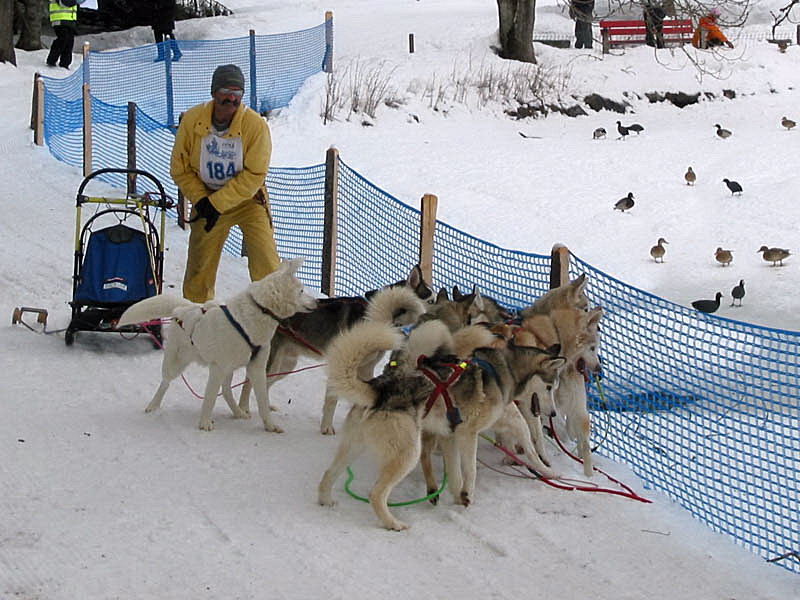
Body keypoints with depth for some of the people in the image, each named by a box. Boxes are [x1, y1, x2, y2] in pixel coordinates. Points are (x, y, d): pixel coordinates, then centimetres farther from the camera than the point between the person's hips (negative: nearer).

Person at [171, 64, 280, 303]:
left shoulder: (256, 124, -20)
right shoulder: (192, 120, -13)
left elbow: (254, 176, -19)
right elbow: (180, 168, -3)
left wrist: (217, 203, -22)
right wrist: (201, 200, -14)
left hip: (248, 198, -2)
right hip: (207, 198, 2)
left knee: (266, 262, -12)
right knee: (199, 265, 7)